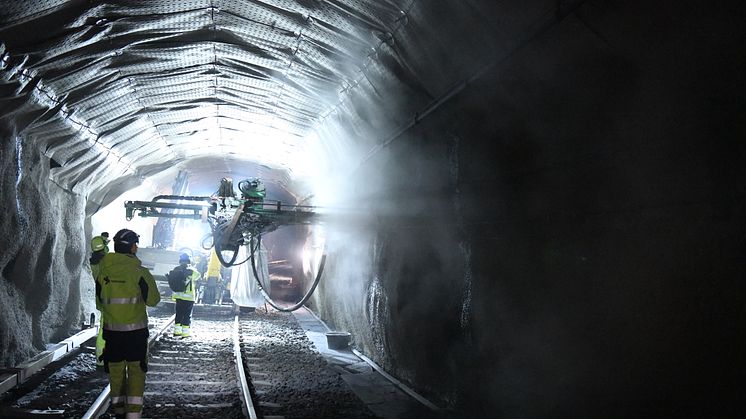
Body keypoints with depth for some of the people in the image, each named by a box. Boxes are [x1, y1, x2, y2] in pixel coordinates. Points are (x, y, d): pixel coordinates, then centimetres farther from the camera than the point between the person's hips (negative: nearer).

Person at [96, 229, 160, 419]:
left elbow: (99, 301, 9)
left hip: (111, 329, 3)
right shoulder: (139, 272, -13)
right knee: (136, 369, 4)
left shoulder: (104, 272, -1)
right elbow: (153, 300, -5)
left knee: (115, 368, 14)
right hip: (136, 329, -3)